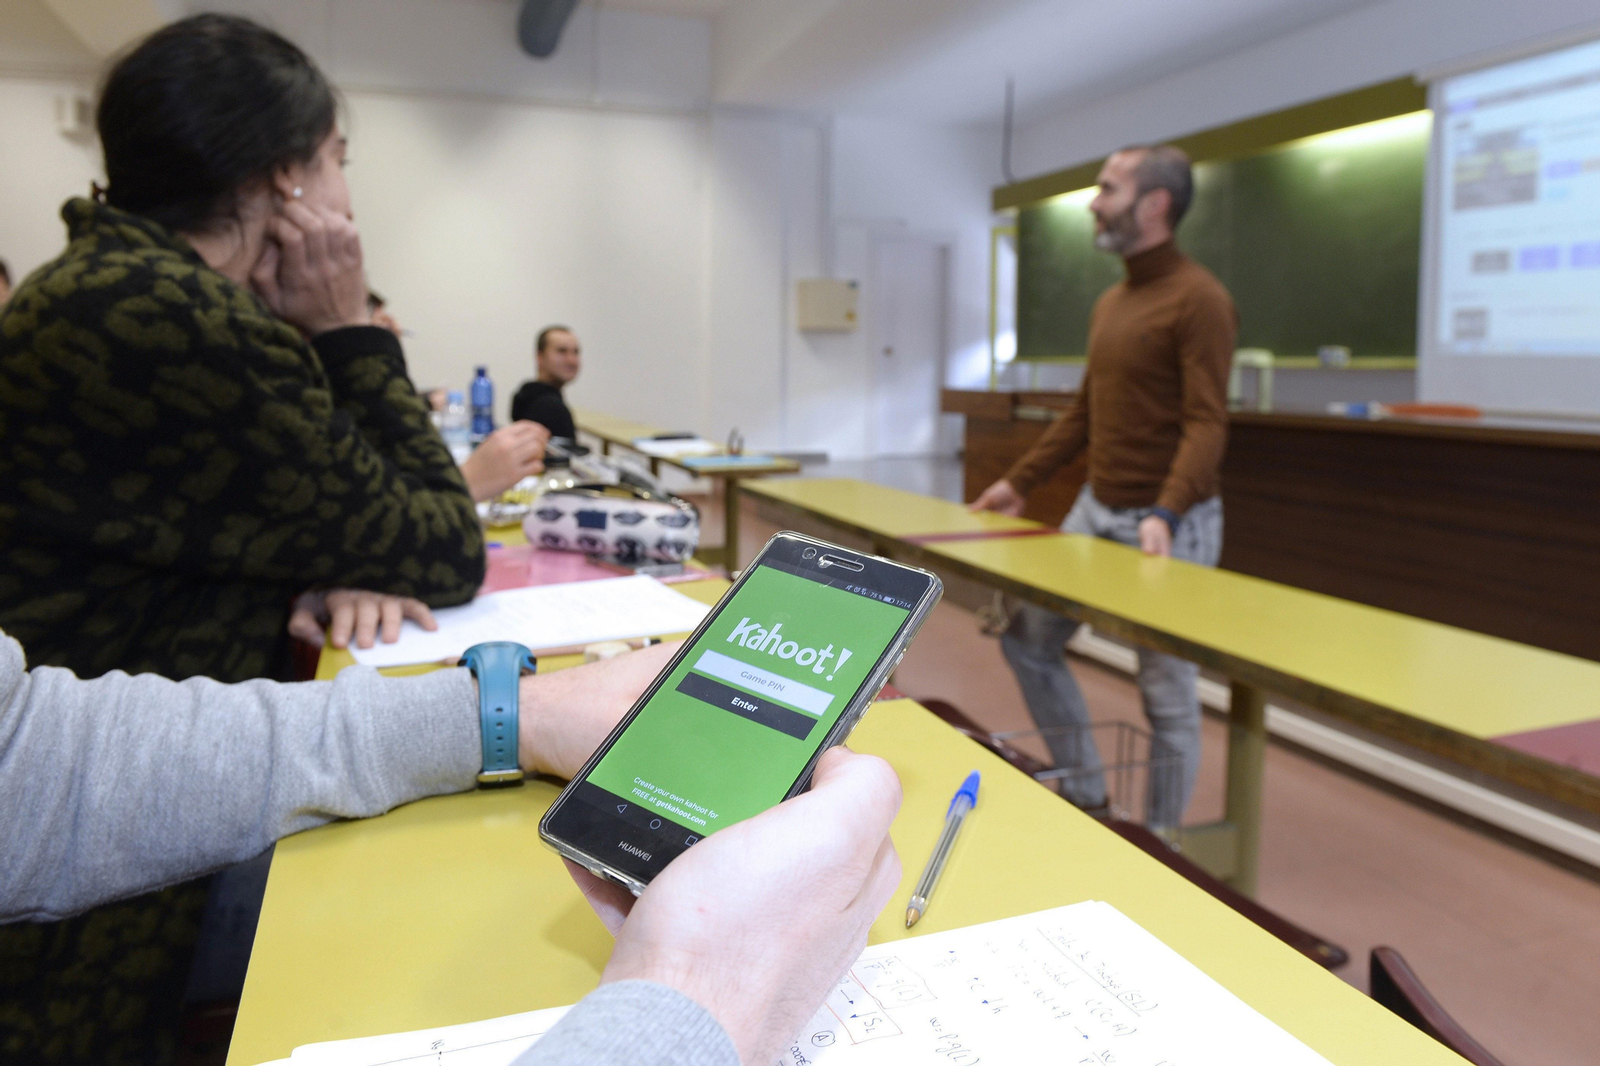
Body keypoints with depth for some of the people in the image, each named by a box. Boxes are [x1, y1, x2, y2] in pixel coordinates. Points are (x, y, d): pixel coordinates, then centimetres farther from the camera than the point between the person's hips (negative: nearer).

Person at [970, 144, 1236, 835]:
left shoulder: (1198, 299, -13)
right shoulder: (1111, 301, 13)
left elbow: (1206, 423, -20)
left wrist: (1165, 515, -33)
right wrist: (1020, 480, 17)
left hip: (1168, 524, -8)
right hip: (1094, 510, 9)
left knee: (1166, 689, 2)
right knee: (1027, 639, 12)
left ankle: (1160, 839, 22)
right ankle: (1084, 793, 28)